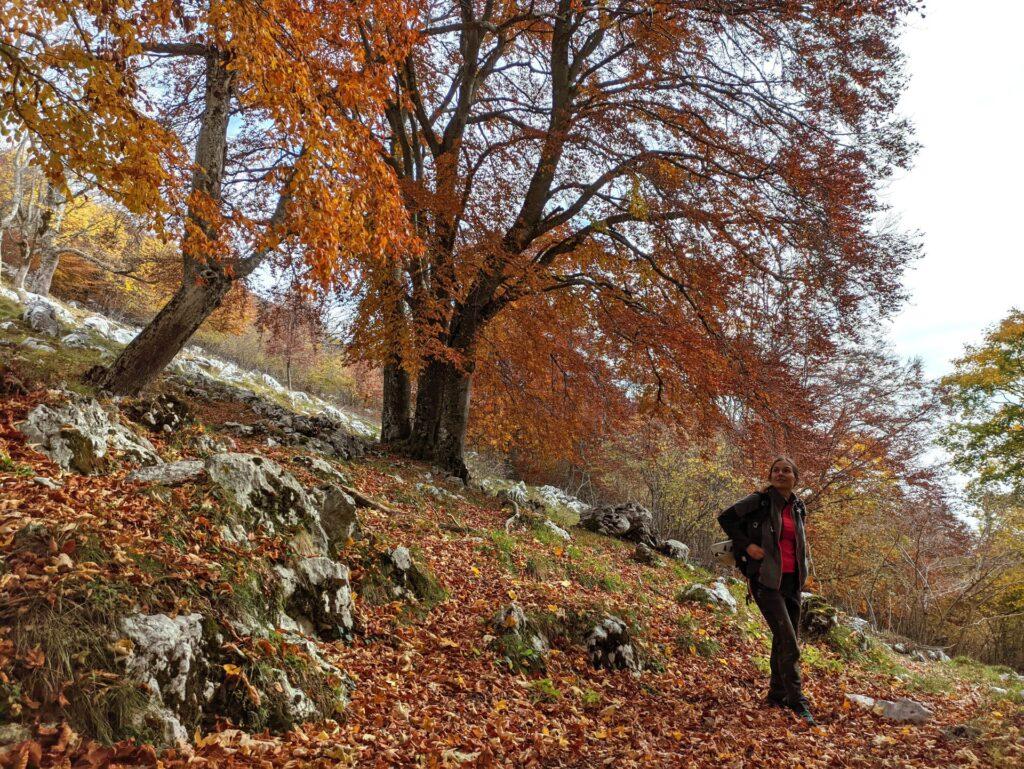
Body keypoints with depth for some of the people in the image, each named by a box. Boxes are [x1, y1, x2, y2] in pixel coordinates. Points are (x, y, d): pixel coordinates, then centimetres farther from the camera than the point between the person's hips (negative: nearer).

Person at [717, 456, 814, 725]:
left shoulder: (798, 508, 11)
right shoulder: (759, 501, -8)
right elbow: (726, 518, -7)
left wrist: (801, 573, 14)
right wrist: (746, 545, -14)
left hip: (792, 580, 7)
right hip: (765, 579, -7)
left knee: (786, 640, 12)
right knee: (787, 640, -12)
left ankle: (777, 693, 27)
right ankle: (796, 699, -4)